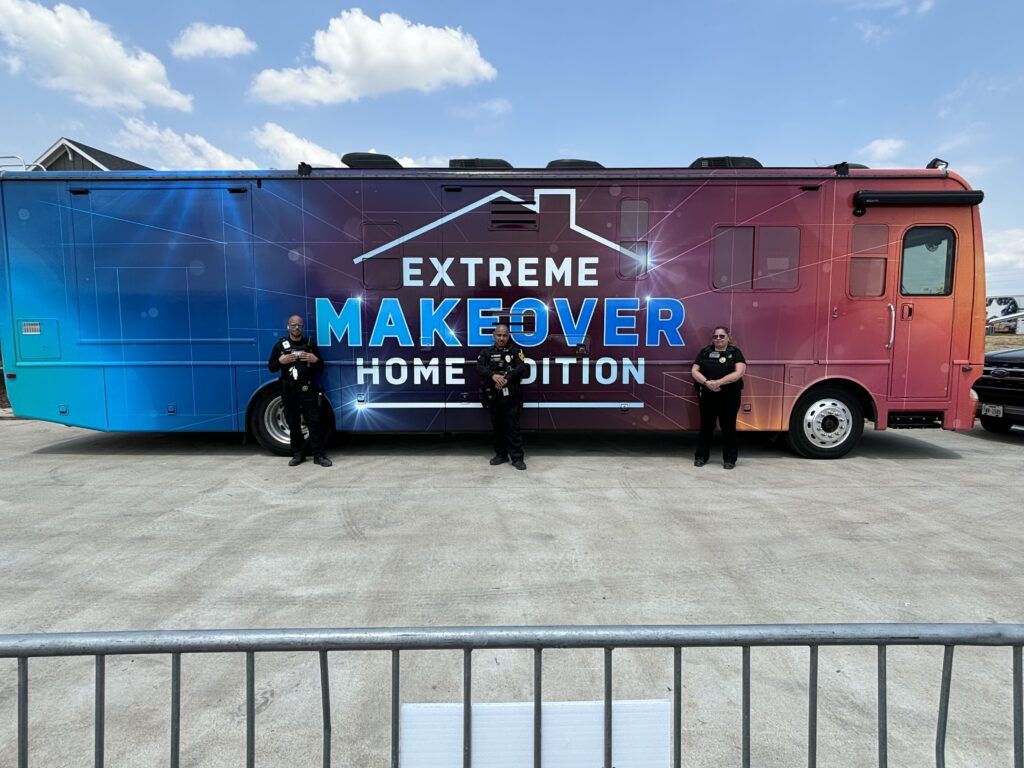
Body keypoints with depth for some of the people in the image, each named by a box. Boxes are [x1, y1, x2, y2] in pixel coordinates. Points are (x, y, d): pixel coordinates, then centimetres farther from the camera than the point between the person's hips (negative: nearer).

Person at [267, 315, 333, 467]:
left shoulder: (310, 344, 6)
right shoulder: (280, 345, 7)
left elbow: (320, 369, 9)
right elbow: (271, 368, 8)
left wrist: (315, 360, -12)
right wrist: (281, 361, -11)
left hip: (308, 390, -1)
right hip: (289, 391, 1)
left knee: (314, 422, -4)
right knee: (293, 424, 7)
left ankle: (319, 455, 0)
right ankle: (298, 454, 18)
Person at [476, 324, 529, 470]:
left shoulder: (515, 351, 5)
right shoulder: (487, 353, 11)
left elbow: (521, 368, -10)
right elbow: (479, 367, -6)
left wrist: (506, 378, -22)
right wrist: (493, 376, -24)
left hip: (511, 396, -3)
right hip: (493, 396, 3)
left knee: (513, 427, -3)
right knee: (498, 427, 11)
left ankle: (517, 457, 2)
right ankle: (501, 455, 23)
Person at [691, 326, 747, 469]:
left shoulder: (735, 352, 2)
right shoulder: (705, 352, 9)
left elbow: (739, 372, -12)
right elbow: (694, 371, 2)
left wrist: (719, 382, -22)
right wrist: (706, 382, -17)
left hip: (729, 396, -2)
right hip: (707, 395, 2)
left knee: (728, 426, 4)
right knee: (706, 425, 8)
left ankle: (730, 458, 15)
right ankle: (701, 456, 17)